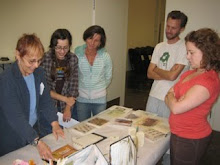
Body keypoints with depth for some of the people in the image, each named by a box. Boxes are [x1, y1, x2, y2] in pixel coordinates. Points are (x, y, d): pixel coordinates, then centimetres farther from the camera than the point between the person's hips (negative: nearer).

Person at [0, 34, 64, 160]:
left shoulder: (39, 73, -4)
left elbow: (46, 100, -1)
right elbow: (15, 116, -29)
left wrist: (54, 123, -16)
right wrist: (37, 142, -36)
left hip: (36, 129, 6)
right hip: (13, 138, -5)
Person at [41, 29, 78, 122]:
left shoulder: (73, 59, -5)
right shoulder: (45, 58, -14)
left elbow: (73, 86, -5)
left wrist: (68, 108, -11)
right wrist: (65, 98, -14)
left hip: (69, 105, 3)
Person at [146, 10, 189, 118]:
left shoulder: (185, 48, -11)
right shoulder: (159, 47, 8)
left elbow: (172, 76, -20)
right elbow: (149, 74, 4)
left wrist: (156, 69, -1)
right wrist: (167, 74, -12)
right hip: (154, 95, 6)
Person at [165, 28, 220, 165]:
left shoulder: (207, 81, -26)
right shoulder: (194, 72, 4)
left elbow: (176, 108, -28)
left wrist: (170, 97, -8)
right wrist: (173, 99, -14)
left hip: (190, 140, -8)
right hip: (180, 134, 8)